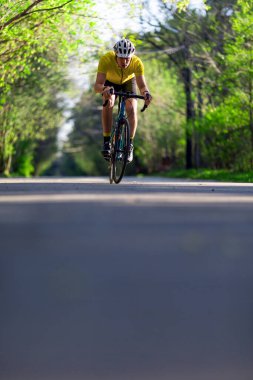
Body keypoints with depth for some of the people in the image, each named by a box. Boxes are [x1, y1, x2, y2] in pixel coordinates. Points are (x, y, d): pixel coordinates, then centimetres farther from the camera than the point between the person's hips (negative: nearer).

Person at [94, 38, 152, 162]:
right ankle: (107, 142, -19)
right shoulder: (106, 60, -39)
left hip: (128, 81, 1)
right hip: (110, 82, -1)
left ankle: (130, 145, -8)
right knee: (108, 104, -27)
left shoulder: (137, 63, -36)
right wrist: (104, 89, -67)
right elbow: (97, 86, -44)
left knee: (131, 109, -20)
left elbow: (142, 85, -38)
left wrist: (146, 93, -61)